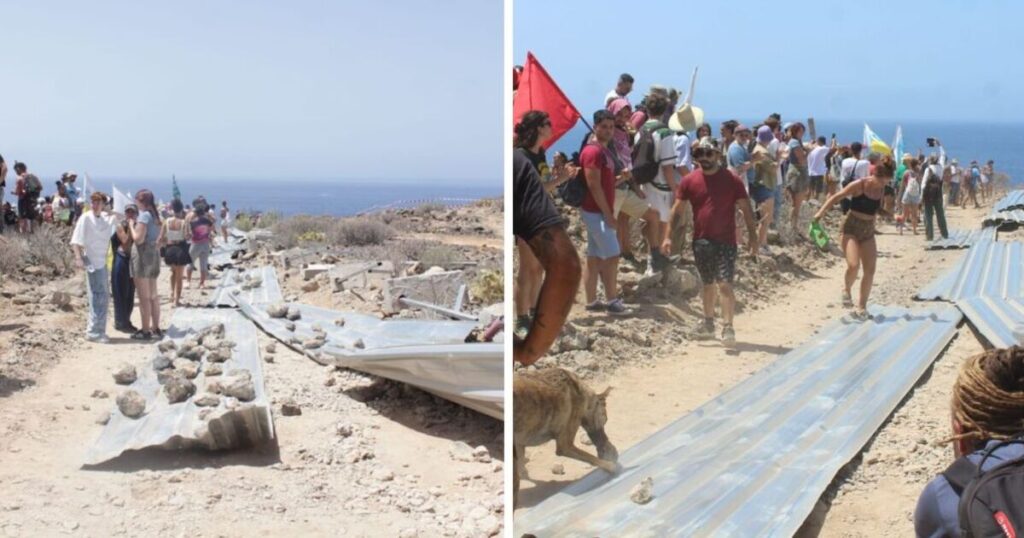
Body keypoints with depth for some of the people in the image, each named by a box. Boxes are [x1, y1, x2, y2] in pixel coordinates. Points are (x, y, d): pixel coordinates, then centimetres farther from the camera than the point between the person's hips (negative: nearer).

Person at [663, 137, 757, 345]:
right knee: (707, 284, 16)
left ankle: (727, 327, -7)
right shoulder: (689, 181, 1)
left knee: (725, 284, -10)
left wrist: (752, 235, -6)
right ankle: (708, 324, 29)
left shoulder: (732, 180, -5)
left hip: (725, 241, -3)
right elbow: (677, 210, 4)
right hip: (701, 241, 3)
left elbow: (746, 208, -2)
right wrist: (669, 236, -2)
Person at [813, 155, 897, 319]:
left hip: (868, 231, 6)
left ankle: (862, 306, 12)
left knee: (870, 271, -1)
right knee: (854, 265, -23)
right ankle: (846, 289, 9)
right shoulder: (859, 185, -13)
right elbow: (836, 197, -14)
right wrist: (821, 211, -23)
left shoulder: (881, 190, 4)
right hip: (851, 227, -6)